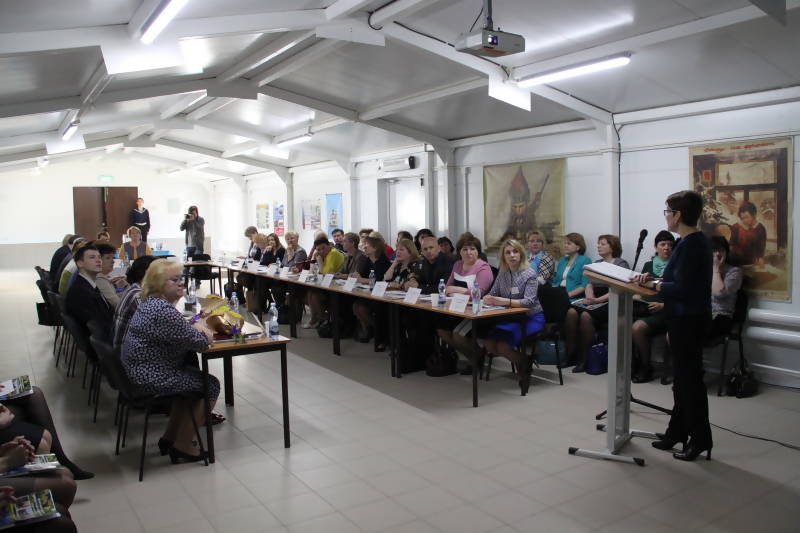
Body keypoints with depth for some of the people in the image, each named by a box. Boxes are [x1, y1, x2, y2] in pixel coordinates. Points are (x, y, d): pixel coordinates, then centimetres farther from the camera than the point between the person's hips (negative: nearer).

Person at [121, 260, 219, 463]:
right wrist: (202, 331, -2)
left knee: (196, 377, 24)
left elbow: (181, 333, 16)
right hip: (151, 377, -11)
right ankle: (182, 447, 10)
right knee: (210, 386, 0)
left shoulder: (150, 303, 8)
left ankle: (169, 438, 29)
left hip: (138, 370, 11)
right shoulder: (163, 310, -26)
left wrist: (197, 327, -5)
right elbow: (199, 342, -24)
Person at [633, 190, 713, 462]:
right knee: (684, 379, 17)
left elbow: (681, 289, -25)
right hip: (688, 318, 10)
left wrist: (654, 284, -11)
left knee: (689, 379, 0)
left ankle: (700, 439, 12)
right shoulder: (696, 241, 11)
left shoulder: (689, 245, -20)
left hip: (687, 321, -10)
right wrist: (654, 278, 2)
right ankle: (677, 432, 28)